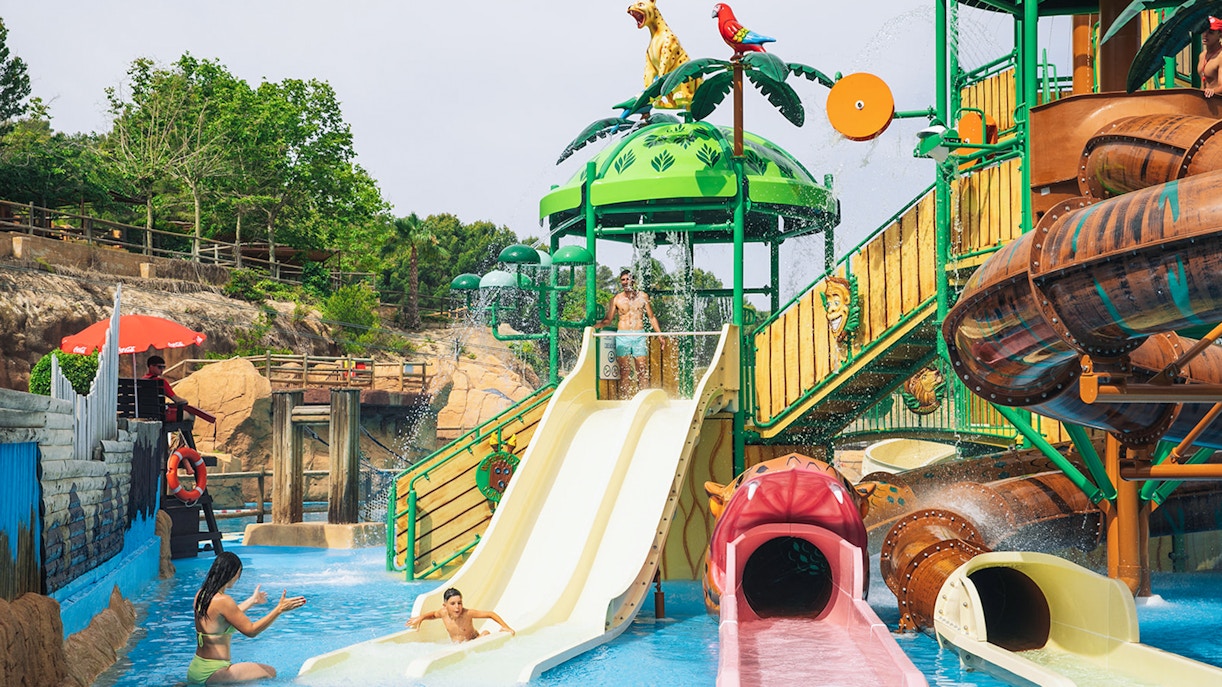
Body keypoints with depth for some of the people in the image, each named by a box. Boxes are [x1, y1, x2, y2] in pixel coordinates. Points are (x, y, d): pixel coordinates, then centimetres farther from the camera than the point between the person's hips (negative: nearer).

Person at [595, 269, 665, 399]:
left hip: (639, 336, 1)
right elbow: (608, 319, 6)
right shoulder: (616, 299, 6)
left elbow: (651, 317, 13)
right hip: (622, 336, -1)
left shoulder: (642, 296, 8)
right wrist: (597, 326, -13)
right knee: (624, 370, -2)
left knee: (643, 369, -2)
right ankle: (623, 398, -1)